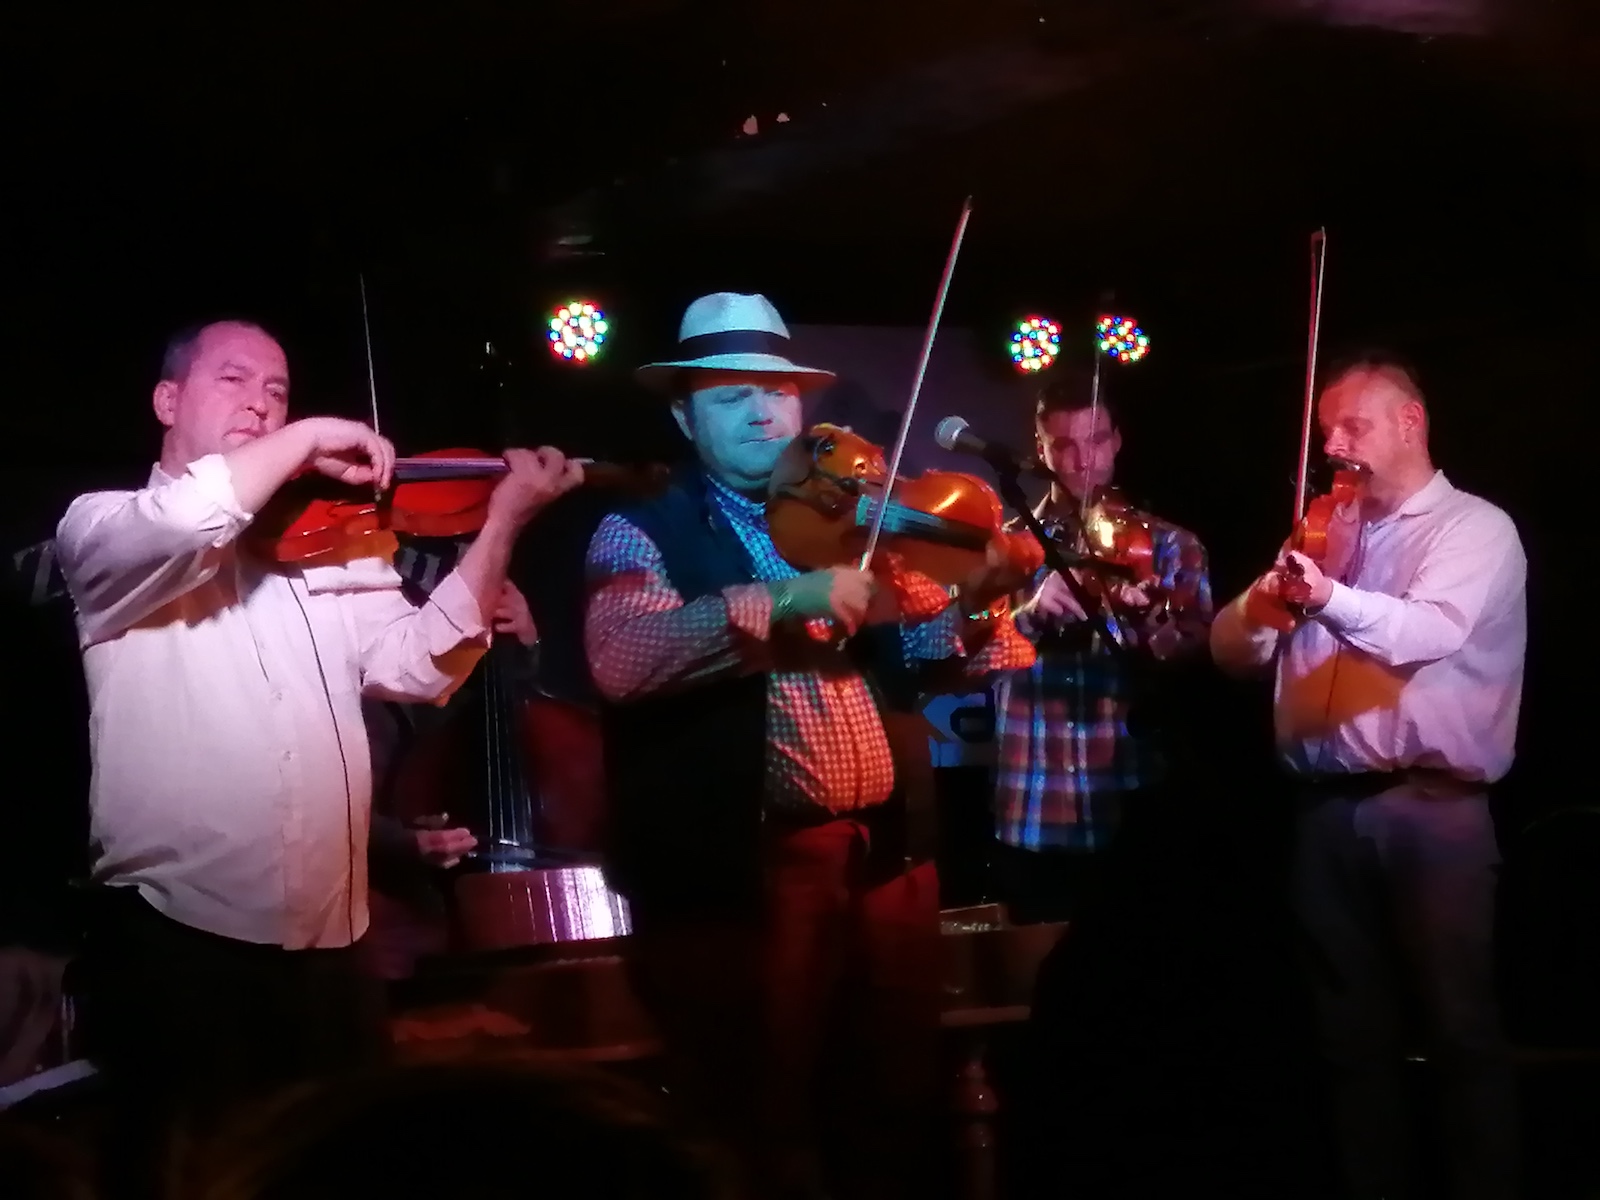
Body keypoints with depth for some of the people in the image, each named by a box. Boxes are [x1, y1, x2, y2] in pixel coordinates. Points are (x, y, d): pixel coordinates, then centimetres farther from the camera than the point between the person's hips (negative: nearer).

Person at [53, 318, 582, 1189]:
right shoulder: (103, 528, 4)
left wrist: (503, 520, -4)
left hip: (325, 941, 5)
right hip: (179, 937, -5)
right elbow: (182, 523, -20)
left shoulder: (324, 544, 17)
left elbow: (416, 665, 3)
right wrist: (309, 439, -7)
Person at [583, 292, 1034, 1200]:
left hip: (885, 855, 5)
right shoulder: (641, 533, -2)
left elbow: (947, 649, 6)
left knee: (899, 1116, 15)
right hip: (736, 870, -5)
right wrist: (782, 598, -29)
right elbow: (622, 659, -22)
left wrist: (979, 606, -17)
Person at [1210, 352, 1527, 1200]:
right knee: (1352, 1030, 10)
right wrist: (1270, 596, -12)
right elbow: (1231, 650, 10)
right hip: (1326, 809, 6)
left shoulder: (1477, 528, -2)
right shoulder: (1326, 531, 16)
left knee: (1459, 1028, -3)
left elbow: (1433, 630, -22)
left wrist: (1327, 596, -40)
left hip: (1433, 809, -6)